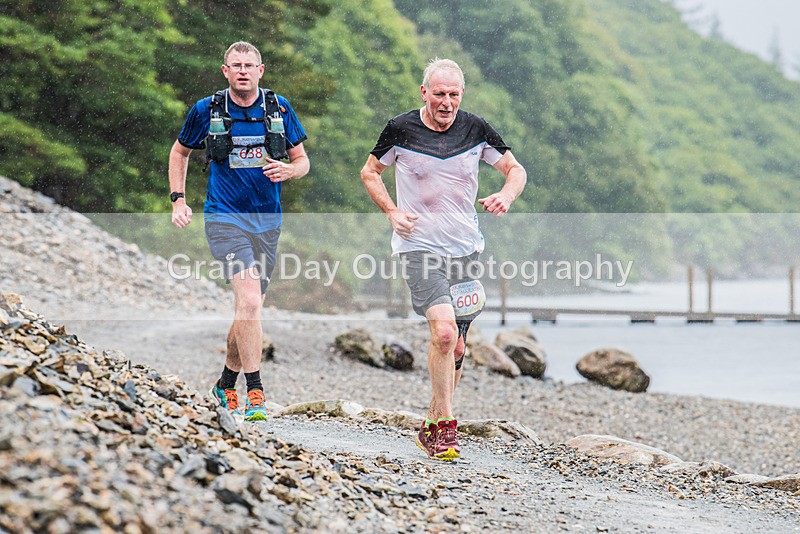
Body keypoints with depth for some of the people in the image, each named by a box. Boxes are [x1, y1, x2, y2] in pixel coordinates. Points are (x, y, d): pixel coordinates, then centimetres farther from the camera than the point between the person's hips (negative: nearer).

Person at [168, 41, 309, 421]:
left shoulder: (279, 108, 2)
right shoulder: (207, 110, -2)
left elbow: (303, 161, 9)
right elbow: (180, 152, 14)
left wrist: (288, 170, -14)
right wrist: (178, 200, 4)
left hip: (267, 220, 4)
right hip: (225, 218, -4)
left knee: (249, 307, 12)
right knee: (249, 299, -21)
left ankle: (226, 385, 32)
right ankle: (255, 394, -19)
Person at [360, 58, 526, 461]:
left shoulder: (475, 130, 0)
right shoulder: (401, 129, -5)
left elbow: (516, 169, 11)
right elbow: (370, 172, 10)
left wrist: (506, 195, -12)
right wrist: (392, 212, -5)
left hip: (465, 249, 4)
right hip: (418, 247, -4)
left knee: (455, 348, 8)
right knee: (443, 330, -23)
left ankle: (432, 429, 25)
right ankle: (446, 425, -13)